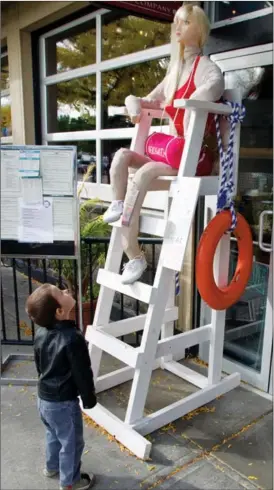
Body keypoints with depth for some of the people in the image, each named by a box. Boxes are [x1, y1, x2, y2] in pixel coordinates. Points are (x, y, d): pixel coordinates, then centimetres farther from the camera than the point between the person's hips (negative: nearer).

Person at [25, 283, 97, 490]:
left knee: (53, 434, 30)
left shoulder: (41, 332, -7)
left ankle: (52, 467, 52)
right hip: (63, 403, -7)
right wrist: (89, 398, -5)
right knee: (72, 442, 16)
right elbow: (83, 373, -21)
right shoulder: (73, 338, -30)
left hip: (44, 398, 7)